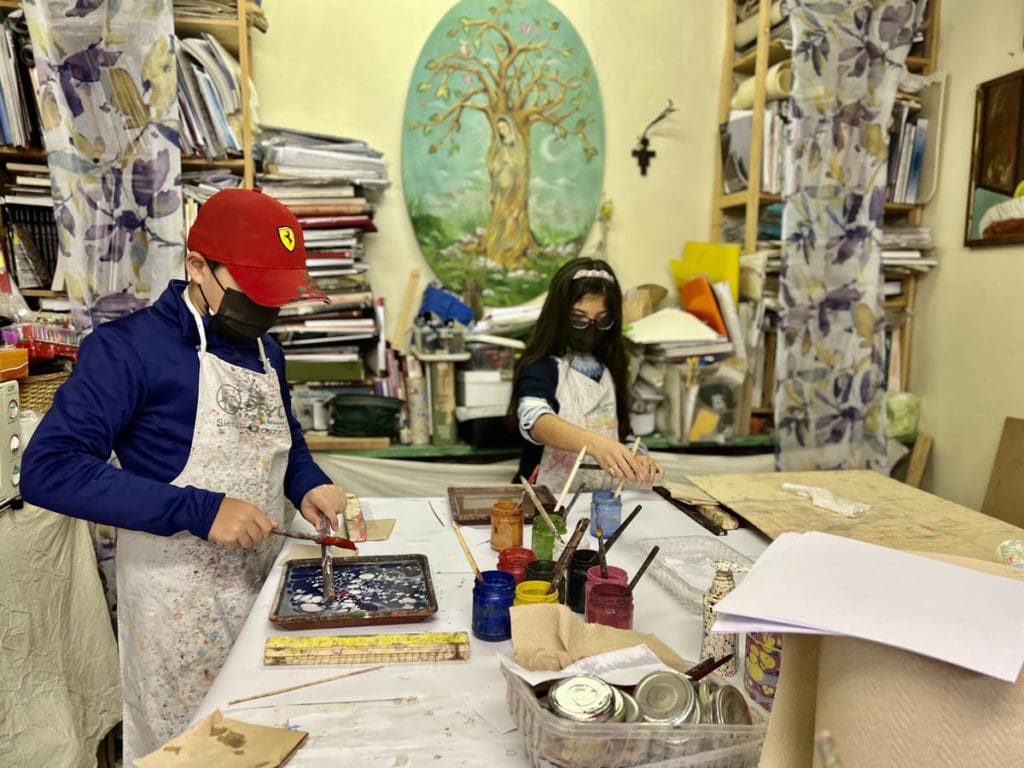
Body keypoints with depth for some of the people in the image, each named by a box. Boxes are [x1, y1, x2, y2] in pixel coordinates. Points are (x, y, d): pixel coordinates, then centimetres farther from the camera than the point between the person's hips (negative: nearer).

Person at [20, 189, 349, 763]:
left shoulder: (266, 350, 6)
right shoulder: (130, 347, -15)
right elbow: (49, 470, -22)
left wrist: (308, 484, -3)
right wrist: (199, 510, -28)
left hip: (267, 579, 6)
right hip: (181, 594, -6)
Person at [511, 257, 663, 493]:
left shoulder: (610, 370, 12)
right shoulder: (541, 368, -7)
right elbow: (536, 422, -26)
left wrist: (635, 459, -5)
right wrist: (594, 443, -43)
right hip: (550, 500, -4)